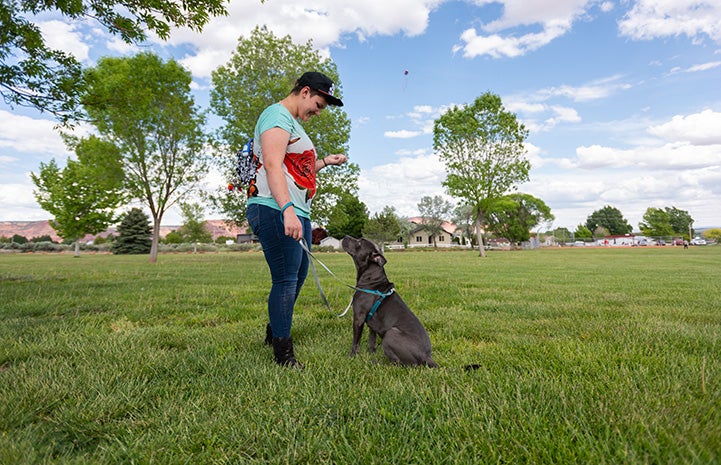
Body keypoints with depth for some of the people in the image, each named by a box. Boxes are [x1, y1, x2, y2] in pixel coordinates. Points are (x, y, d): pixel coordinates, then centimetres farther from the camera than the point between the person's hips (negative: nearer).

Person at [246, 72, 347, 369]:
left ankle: (274, 333, 32)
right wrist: (287, 209, -33)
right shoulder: (278, 116, -6)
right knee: (286, 280, -10)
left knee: (298, 276, 16)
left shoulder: (294, 124, 27)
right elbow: (273, 166, -22)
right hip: (275, 211, -11)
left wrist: (325, 162, 28)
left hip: (297, 213, 11)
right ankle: (283, 354, 0)